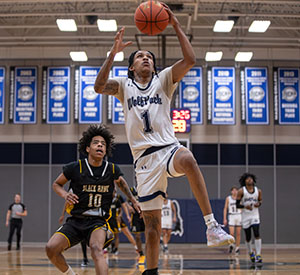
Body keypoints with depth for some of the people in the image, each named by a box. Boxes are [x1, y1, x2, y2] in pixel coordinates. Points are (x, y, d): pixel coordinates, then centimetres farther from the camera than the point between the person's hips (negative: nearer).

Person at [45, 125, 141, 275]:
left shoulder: (112, 169, 0)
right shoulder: (75, 168, -7)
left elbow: (121, 182, 25)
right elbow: (56, 184, 9)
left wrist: (133, 200, 21)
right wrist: (65, 195, -12)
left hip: (98, 221, -1)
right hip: (75, 220, 1)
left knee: (97, 249, -31)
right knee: (51, 248, -17)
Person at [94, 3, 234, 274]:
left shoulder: (164, 79, 13)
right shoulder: (124, 85, 14)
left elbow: (190, 60, -3)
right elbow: (99, 86, -6)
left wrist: (176, 26, -6)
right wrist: (113, 53, -11)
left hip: (168, 147, -1)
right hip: (144, 157, 1)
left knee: (187, 159, -39)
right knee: (152, 221, 1)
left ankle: (212, 227, -39)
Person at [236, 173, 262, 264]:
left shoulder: (258, 191, 1)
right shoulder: (241, 191, -7)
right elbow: (237, 205, -6)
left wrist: (258, 204, -9)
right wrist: (245, 206, -26)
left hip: (255, 215, 1)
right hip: (245, 216, -1)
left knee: (257, 234, -16)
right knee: (248, 237, 7)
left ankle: (258, 255, -17)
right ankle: (251, 253, 32)